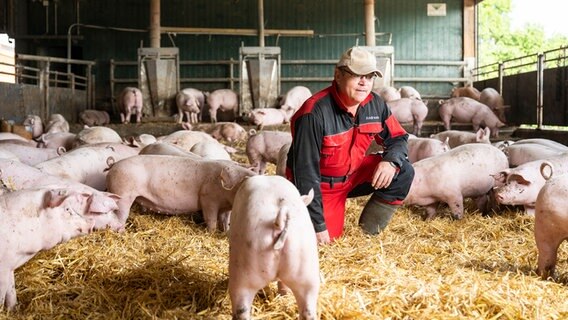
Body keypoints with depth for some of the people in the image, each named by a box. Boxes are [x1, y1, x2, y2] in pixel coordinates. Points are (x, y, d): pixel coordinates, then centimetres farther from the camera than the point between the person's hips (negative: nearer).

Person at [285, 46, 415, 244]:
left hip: (353, 176, 6)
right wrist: (317, 226, -26)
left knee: (403, 173, -12)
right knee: (327, 239, -14)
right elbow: (306, 172, -28)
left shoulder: (375, 104, -11)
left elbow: (398, 138, 2)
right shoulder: (315, 113, -30)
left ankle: (368, 234, -1)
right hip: (319, 185, -5)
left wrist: (391, 161, -25)